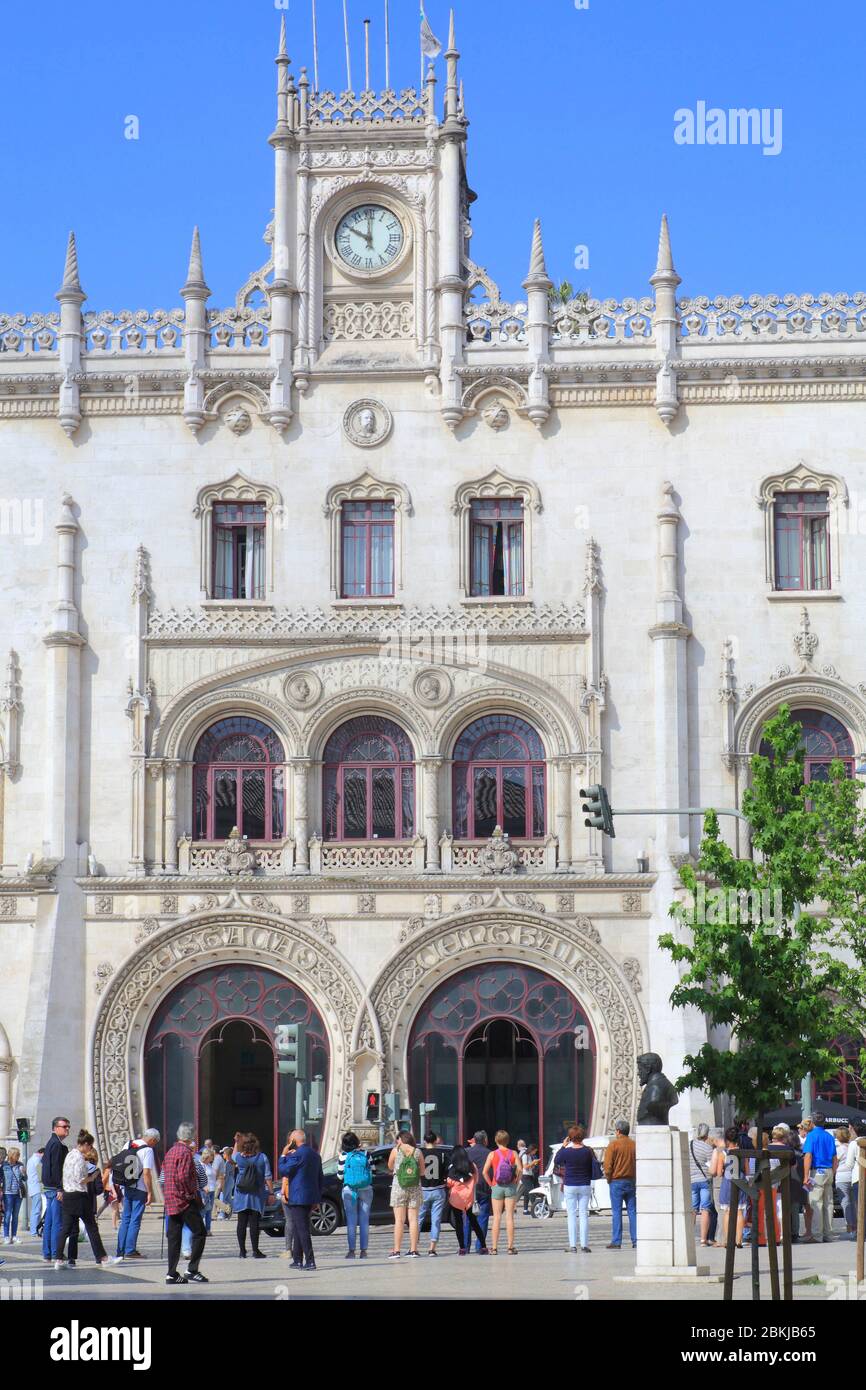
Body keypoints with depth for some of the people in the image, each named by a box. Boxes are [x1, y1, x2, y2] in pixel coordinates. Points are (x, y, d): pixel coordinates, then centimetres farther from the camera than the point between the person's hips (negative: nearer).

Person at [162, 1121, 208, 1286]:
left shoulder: (171, 1151, 16)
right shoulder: (185, 1152, -12)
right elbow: (184, 1177, -21)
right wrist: (193, 1194, -12)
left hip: (171, 1202, 9)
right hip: (185, 1201, -9)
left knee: (174, 1236, 8)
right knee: (199, 1233, -3)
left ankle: (172, 1274, 7)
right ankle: (192, 1270, -8)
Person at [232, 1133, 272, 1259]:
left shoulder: (239, 1157, -2)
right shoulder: (262, 1157, -6)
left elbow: (232, 1157, 24)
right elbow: (268, 1177, -5)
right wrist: (271, 1192, 2)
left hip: (241, 1196, 1)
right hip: (257, 1196, -1)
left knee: (241, 1223, 5)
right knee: (254, 1223, -2)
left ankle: (242, 1251, 6)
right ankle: (255, 1251, -4)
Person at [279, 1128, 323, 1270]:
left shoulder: (297, 1154, -15)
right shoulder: (315, 1154, 13)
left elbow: (283, 1171, -12)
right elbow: (320, 1178, 17)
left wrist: (283, 1155, 0)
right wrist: (317, 1198, 22)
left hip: (298, 1198, -9)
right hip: (311, 1197, 9)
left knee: (302, 1229, -7)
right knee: (297, 1228, 18)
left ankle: (310, 1261, -10)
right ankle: (297, 1260, 21)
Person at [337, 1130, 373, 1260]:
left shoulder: (344, 1156, -6)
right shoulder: (366, 1154, 0)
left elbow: (340, 1175, -2)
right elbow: (371, 1171, 4)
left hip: (349, 1190, -2)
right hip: (366, 1189, 2)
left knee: (351, 1221, 3)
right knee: (364, 1221, 5)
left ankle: (351, 1250, 0)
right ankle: (364, 1250, 3)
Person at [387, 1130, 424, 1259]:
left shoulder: (396, 1151, -3)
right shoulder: (418, 1152, 1)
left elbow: (390, 1167, 10)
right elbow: (422, 1171, 6)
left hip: (398, 1187, -2)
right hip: (415, 1188, 2)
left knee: (399, 1220, -1)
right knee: (413, 1219, 5)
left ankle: (396, 1250, -5)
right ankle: (413, 1250, 3)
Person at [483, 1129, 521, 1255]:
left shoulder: (492, 1154, -1)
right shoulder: (513, 1153, 0)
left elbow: (485, 1172, -8)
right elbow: (519, 1170, -11)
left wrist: (491, 1184, 3)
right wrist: (517, 1183, 2)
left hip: (497, 1187, 0)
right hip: (510, 1187, 0)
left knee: (497, 1217, 4)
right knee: (509, 1217, 3)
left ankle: (494, 1248, 2)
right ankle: (511, 1247, 1)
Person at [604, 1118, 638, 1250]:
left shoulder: (613, 1144, -8)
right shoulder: (634, 1145, 5)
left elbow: (608, 1165, -11)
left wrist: (609, 1179, 3)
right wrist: (635, 1178, 12)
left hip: (617, 1181, -4)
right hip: (632, 1182, 4)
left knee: (616, 1212, -2)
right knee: (633, 1211, 7)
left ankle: (616, 1242, -4)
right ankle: (636, 1240, 4)